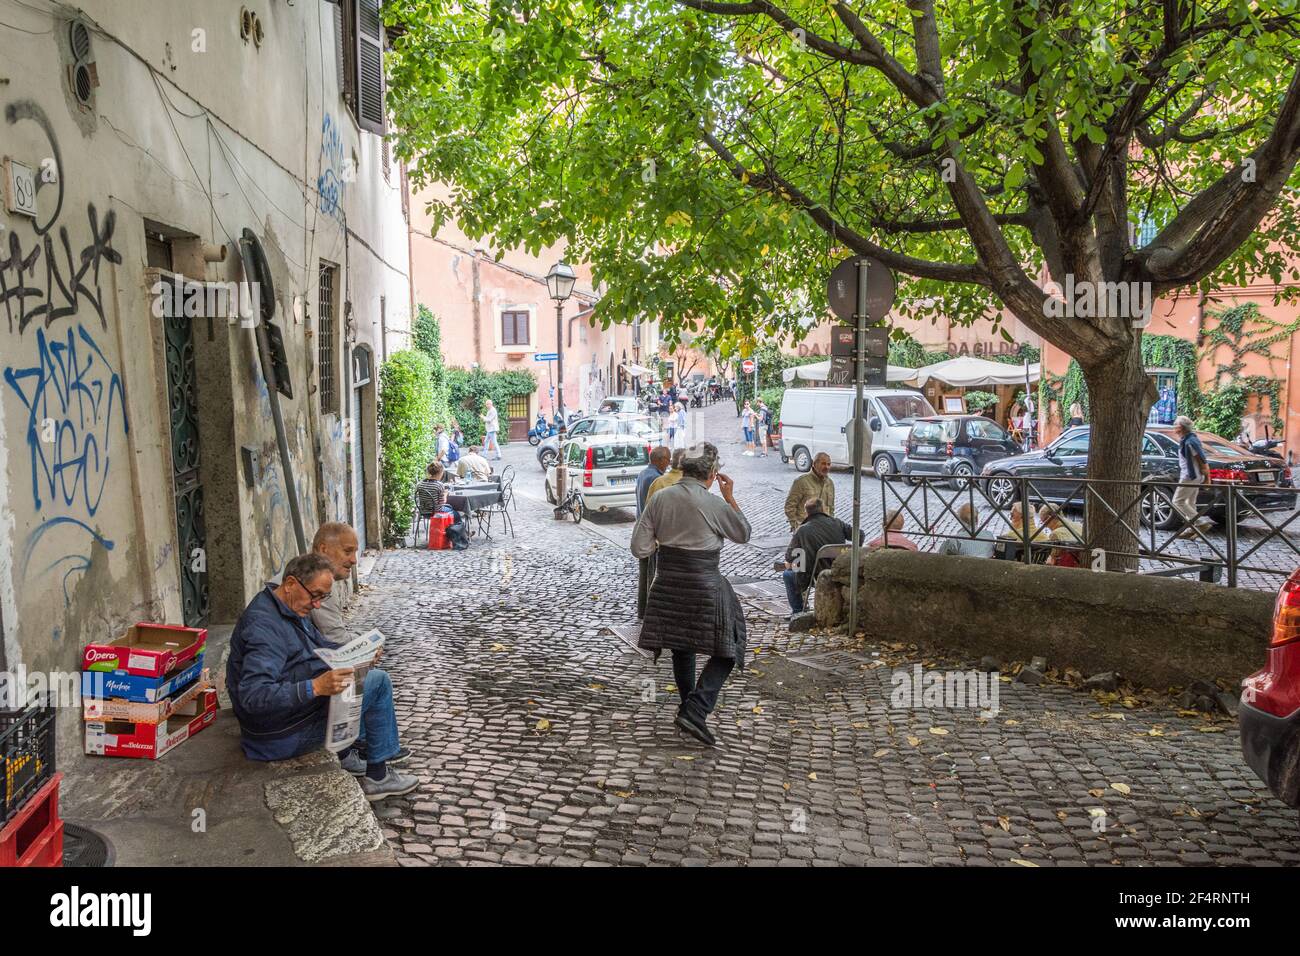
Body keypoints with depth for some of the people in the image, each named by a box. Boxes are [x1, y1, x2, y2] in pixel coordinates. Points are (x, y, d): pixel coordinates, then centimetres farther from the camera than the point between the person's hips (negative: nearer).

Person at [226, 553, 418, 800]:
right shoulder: (264, 625, -28)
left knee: (367, 673, 21)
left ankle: (344, 754, 19)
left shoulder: (292, 609, 5)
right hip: (283, 736, -11)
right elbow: (253, 696, -36)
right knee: (378, 681, -7)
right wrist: (315, 687, -42)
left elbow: (321, 647, 16)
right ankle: (377, 778, 5)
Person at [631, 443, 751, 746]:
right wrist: (730, 497, 8)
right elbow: (743, 534, 6)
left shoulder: (659, 499, -2)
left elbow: (640, 548, -2)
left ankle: (689, 707, 37)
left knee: (681, 648, 22)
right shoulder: (714, 504, -13)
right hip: (704, 586, -5)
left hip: (668, 584, 5)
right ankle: (695, 711, -6)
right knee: (726, 651, 7)